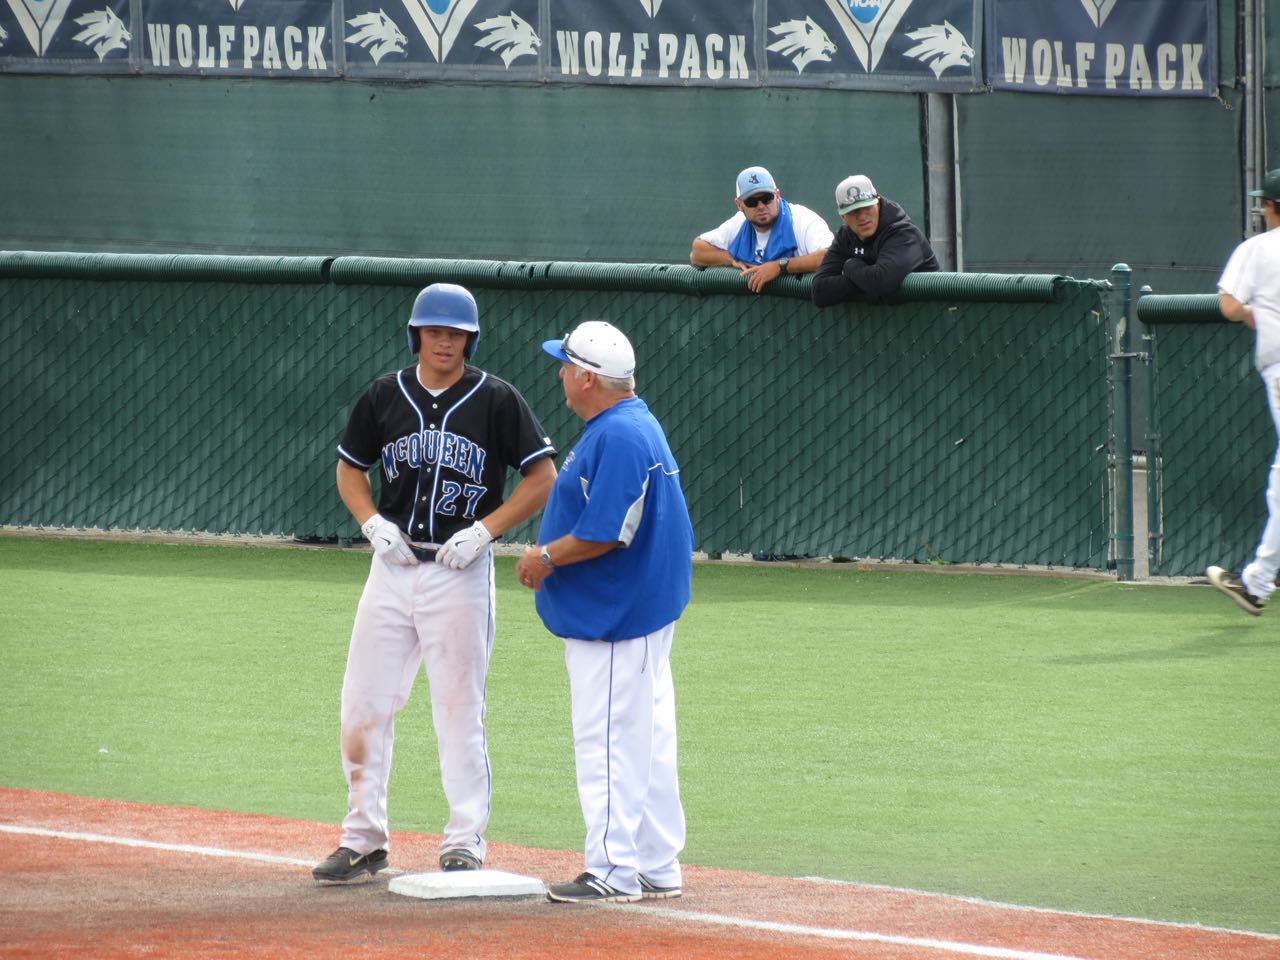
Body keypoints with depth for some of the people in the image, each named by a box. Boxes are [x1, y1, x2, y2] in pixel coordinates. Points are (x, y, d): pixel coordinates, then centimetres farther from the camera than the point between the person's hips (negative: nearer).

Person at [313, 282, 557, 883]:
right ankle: (363, 839, 12)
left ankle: (465, 843, 6)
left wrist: (485, 530, -12)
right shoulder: (385, 396, 6)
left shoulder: (495, 400, -3)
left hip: (460, 570, -3)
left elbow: (542, 478, -2)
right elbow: (349, 468, 17)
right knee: (364, 704, 2)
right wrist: (372, 523, -1)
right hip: (392, 566, 3)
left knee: (459, 709, -2)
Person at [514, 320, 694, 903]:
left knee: (608, 742, -7)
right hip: (638, 610, 11)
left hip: (614, 616, -11)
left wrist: (546, 558, -11)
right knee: (644, 740, 13)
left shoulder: (619, 437, -20)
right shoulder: (625, 426, 14)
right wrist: (548, 558, 12)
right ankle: (658, 870, 19)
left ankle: (614, 872, -5)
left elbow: (606, 533, -25)